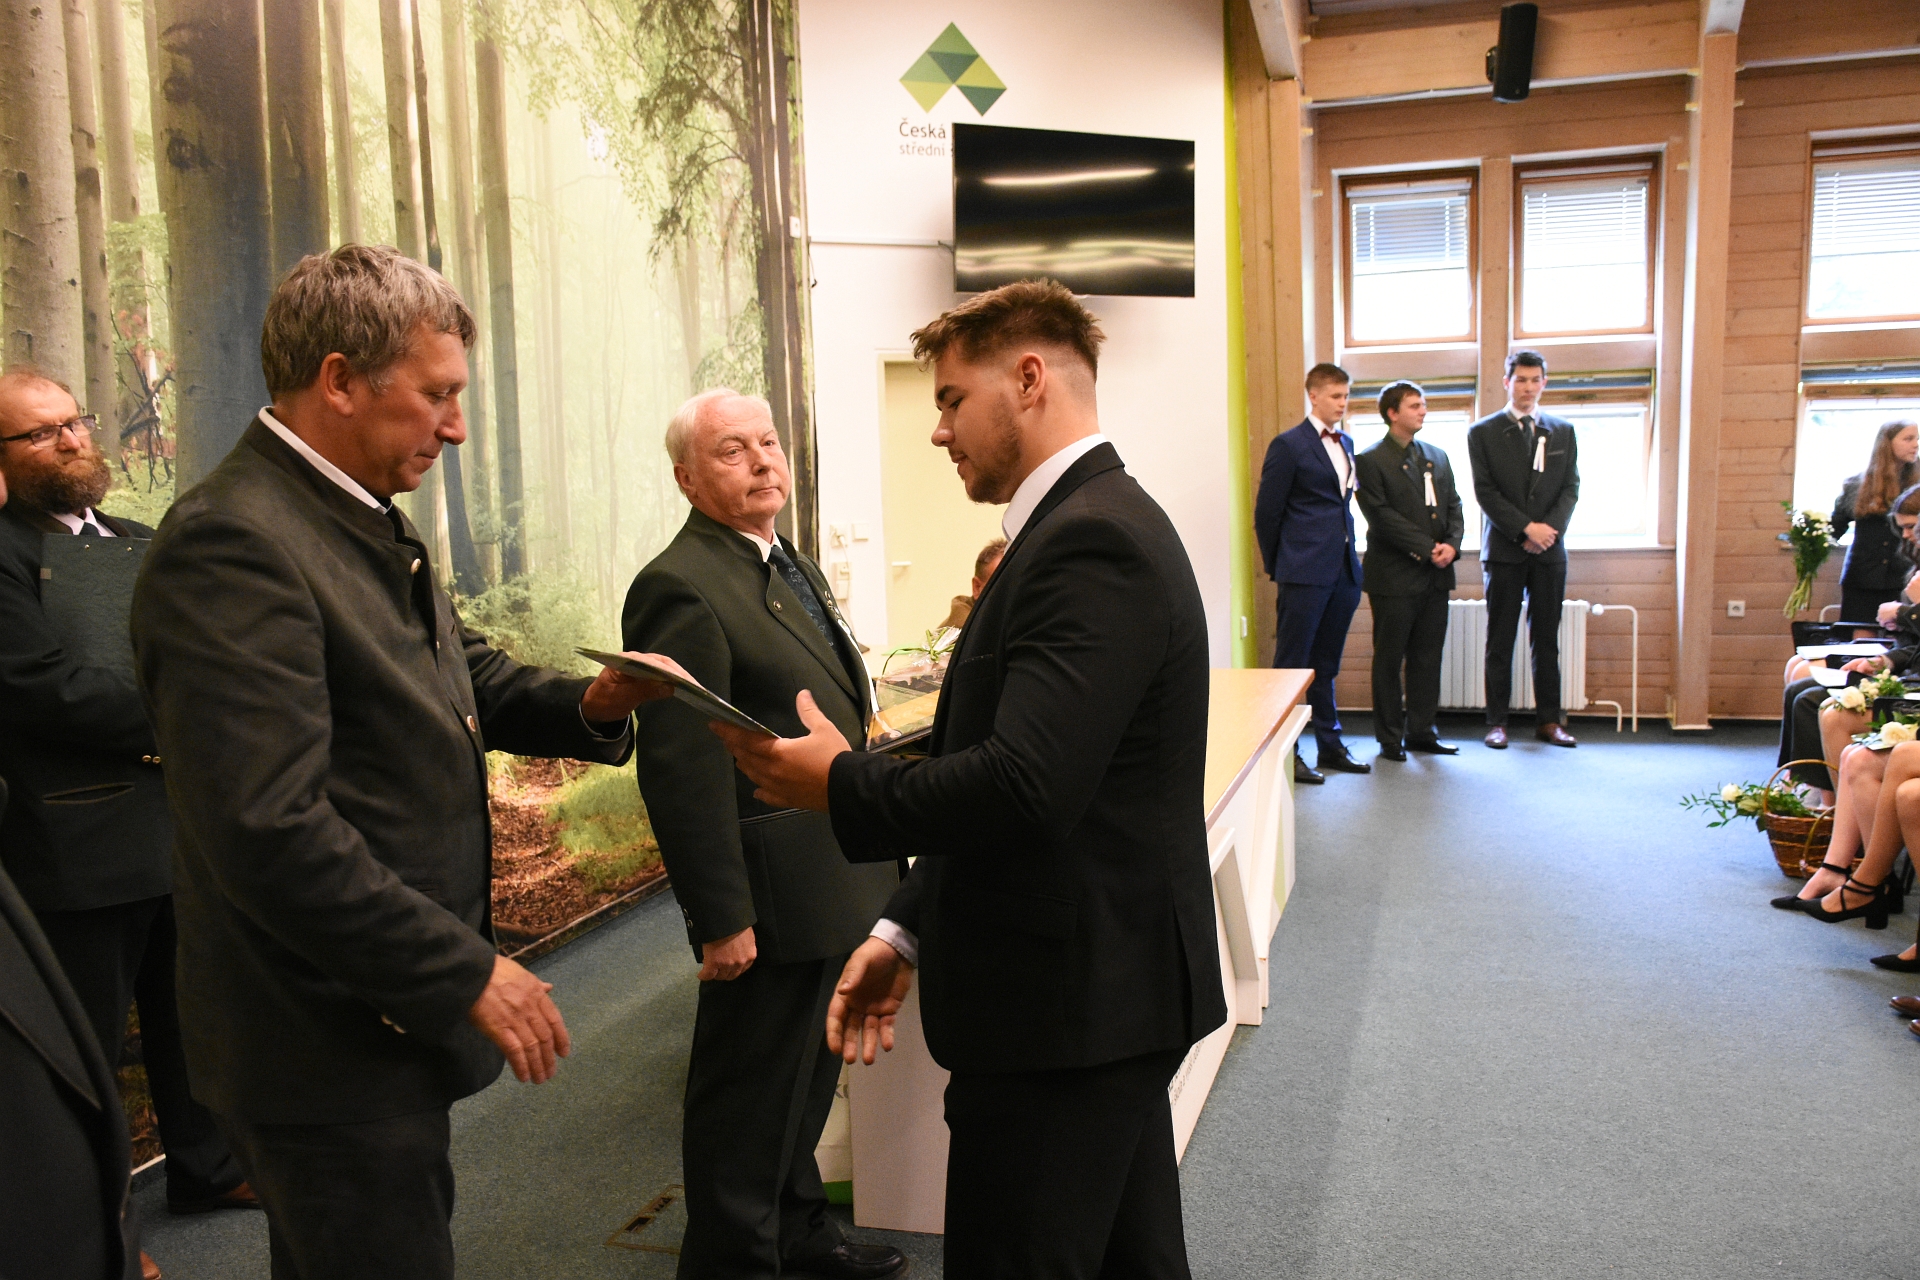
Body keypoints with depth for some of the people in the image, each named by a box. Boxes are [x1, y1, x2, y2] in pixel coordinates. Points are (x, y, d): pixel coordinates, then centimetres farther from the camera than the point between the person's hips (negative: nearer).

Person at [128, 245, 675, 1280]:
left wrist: (590, 702, -6)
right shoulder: (231, 545, -23)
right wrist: (468, 971, -22)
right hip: (328, 1051, -9)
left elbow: (468, 676, 16)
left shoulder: (367, 522, 9)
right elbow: (271, 833, -29)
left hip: (388, 1024, 10)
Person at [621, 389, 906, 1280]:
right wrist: (722, 917, -23)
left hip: (834, 887, 10)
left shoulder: (793, 567, 13)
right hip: (773, 898, -10)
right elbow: (681, 770, -23)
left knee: (807, 1074, 24)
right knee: (751, 1090, 8)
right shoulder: (682, 588, -19)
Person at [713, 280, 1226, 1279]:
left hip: (1069, 1003, -10)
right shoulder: (1097, 522, 13)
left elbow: (1025, 786, -29)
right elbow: (1005, 763, 15)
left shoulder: (1090, 541, -19)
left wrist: (837, 783, -13)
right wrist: (907, 929, 13)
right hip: (1105, 987, 10)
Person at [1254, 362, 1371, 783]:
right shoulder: (1288, 445, -5)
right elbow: (1266, 513, -4)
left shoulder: (1346, 444, 15)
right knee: (1291, 664, -1)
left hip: (1343, 570, 7)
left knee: (1326, 665, 14)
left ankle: (1330, 745, 22)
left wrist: (1346, 552, 13)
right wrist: (1278, 566, 1)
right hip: (1305, 574, -7)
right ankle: (1285, 754, 5)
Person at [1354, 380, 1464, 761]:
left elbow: (1453, 507, 13)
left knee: (1428, 657, 9)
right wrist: (1427, 548, -16)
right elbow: (1382, 516, -13)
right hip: (1395, 576, -6)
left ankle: (1422, 730, 18)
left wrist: (1452, 545, -6)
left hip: (1435, 575, 6)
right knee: (1389, 658, 2)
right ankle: (1390, 737, 10)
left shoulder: (1437, 457, 16)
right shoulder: (1371, 461, -5)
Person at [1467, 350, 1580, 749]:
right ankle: (1497, 721, 6)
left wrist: (1550, 528, -10)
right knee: (1500, 641, 1)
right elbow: (1485, 492, -4)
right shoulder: (1483, 432, 3)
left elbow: (1571, 487, 7)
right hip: (1503, 550, -2)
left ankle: (1548, 719, 12)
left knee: (1547, 638, 6)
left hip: (1549, 551, 3)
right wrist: (1525, 528, -14)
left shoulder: (1563, 431, 12)